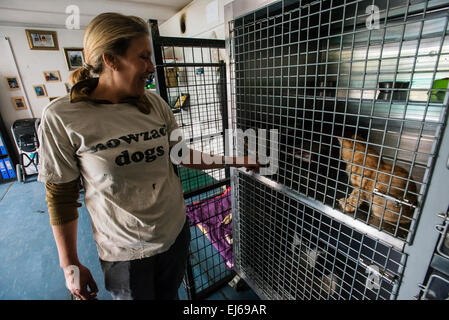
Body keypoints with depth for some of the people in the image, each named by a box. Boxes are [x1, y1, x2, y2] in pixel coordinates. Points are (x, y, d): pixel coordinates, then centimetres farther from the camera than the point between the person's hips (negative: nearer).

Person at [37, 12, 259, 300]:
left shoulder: (154, 104, -6)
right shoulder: (63, 117, -16)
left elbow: (181, 154, 1)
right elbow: (61, 196, -9)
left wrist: (236, 160, -2)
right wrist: (70, 265, -3)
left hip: (176, 232, 4)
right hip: (125, 252, -3)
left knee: (170, 295, 27)